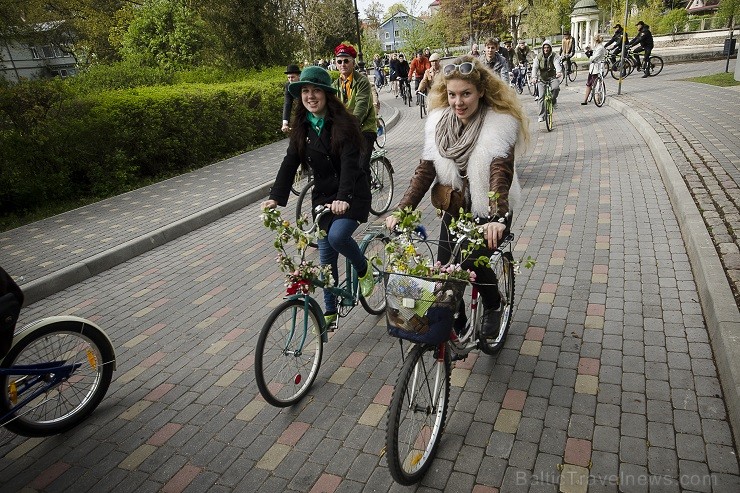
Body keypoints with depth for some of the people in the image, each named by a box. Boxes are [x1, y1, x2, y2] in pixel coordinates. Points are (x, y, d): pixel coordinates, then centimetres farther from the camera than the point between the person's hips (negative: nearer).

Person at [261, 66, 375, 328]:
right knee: (326, 256, 5)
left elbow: (349, 162, -25)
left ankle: (363, 268, 4)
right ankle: (330, 311, 23)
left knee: (337, 235, -29)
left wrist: (343, 197, -40)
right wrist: (276, 197, -16)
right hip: (323, 196, 5)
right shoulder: (302, 127, 2)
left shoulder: (343, 123, -13)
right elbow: (290, 163, -4)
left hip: (352, 195, -5)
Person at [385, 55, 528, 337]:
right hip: (453, 211, 4)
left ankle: (493, 306, 21)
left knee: (474, 264, -14)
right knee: (443, 270, -1)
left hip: (487, 213, -4)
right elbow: (425, 170, -9)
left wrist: (496, 218, -45)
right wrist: (401, 211, -21)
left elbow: (501, 173, -28)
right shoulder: (439, 122, -4)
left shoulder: (500, 124, -16)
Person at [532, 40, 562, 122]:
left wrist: (558, 72, -45)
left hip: (552, 77, -1)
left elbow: (557, 64, -23)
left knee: (556, 88, -32)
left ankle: (553, 100, 1)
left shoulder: (554, 56, -5)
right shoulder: (539, 57, -3)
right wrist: (534, 77, -34)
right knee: (541, 97, -5)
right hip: (542, 78, 1)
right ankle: (542, 116, 7)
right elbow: (535, 67, -16)